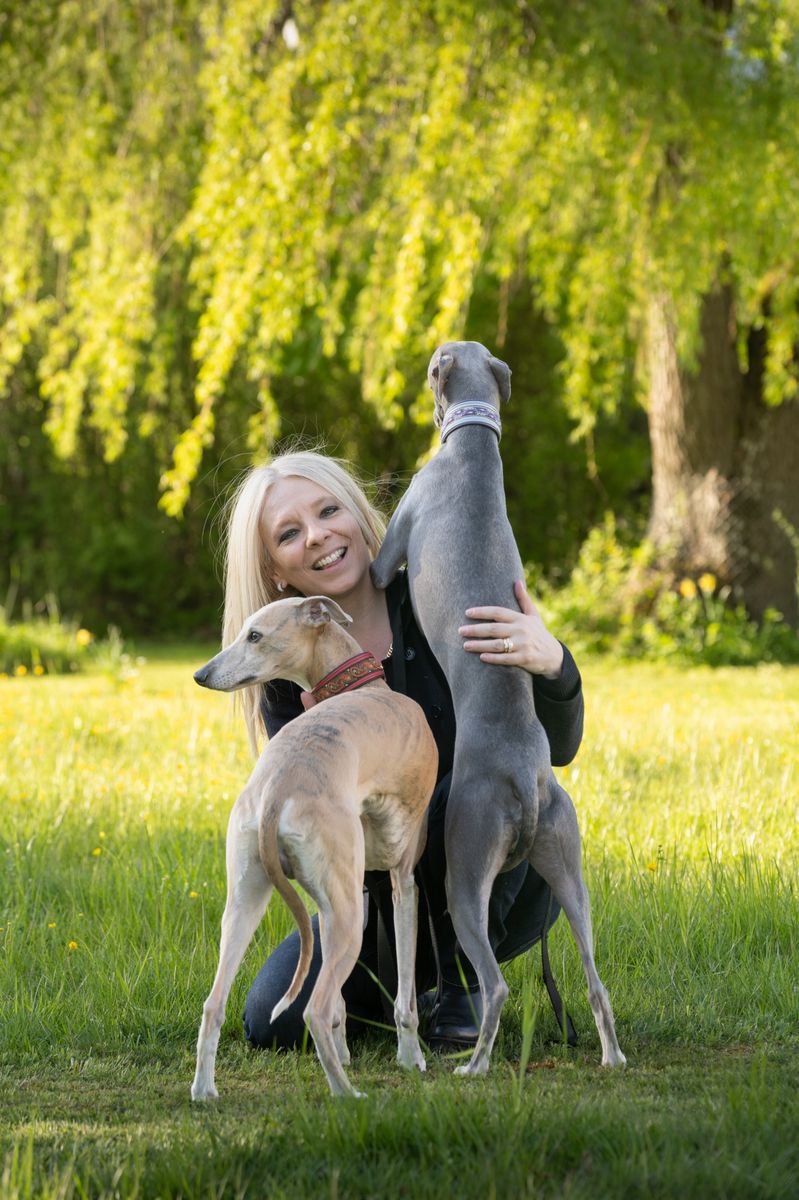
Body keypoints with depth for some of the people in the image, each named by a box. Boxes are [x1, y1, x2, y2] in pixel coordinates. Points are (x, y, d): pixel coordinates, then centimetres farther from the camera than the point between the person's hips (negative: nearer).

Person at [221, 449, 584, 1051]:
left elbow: (557, 747, -21)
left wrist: (552, 663, -44)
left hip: (501, 875, -3)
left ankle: (464, 985, -11)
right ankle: (417, 985, 15)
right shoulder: (288, 668, -8)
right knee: (275, 1025, -16)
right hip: (389, 890, 3)